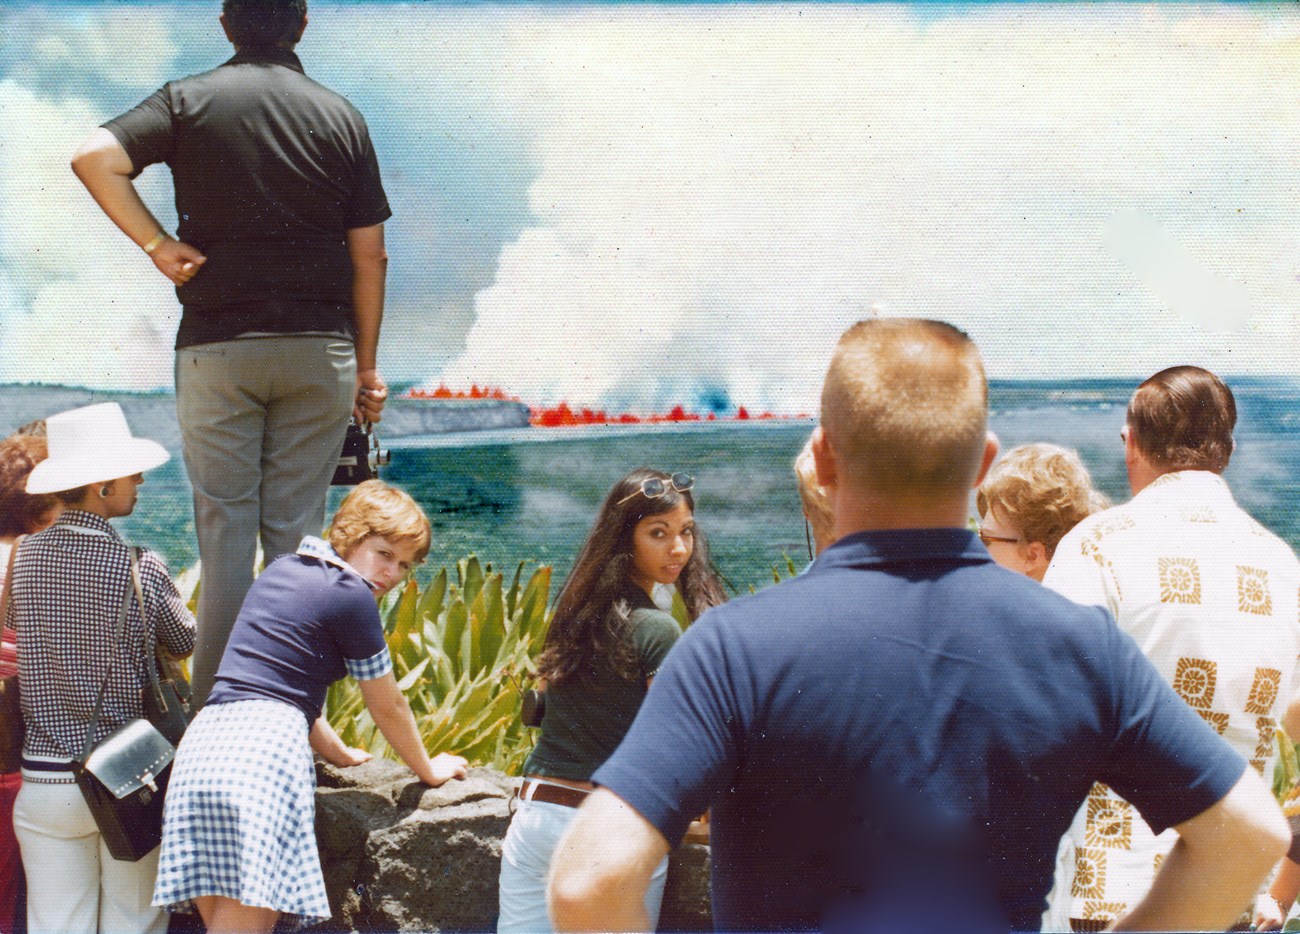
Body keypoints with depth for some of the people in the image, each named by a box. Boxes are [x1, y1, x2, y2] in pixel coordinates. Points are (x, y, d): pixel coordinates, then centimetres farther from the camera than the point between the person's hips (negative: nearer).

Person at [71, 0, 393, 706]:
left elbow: (95, 157, -16)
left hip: (217, 346, -1)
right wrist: (365, 366, 11)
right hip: (320, 348, 1)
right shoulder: (340, 116, 6)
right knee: (297, 527, 6)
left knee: (225, 523, 4)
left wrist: (157, 244, -6)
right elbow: (369, 256, 5)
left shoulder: (190, 99, 2)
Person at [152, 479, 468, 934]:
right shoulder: (351, 594, 1)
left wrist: (338, 752, 45)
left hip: (201, 745, 8)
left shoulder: (280, 570, 25)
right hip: (262, 746, -8)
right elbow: (388, 707, 11)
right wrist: (428, 770, 28)